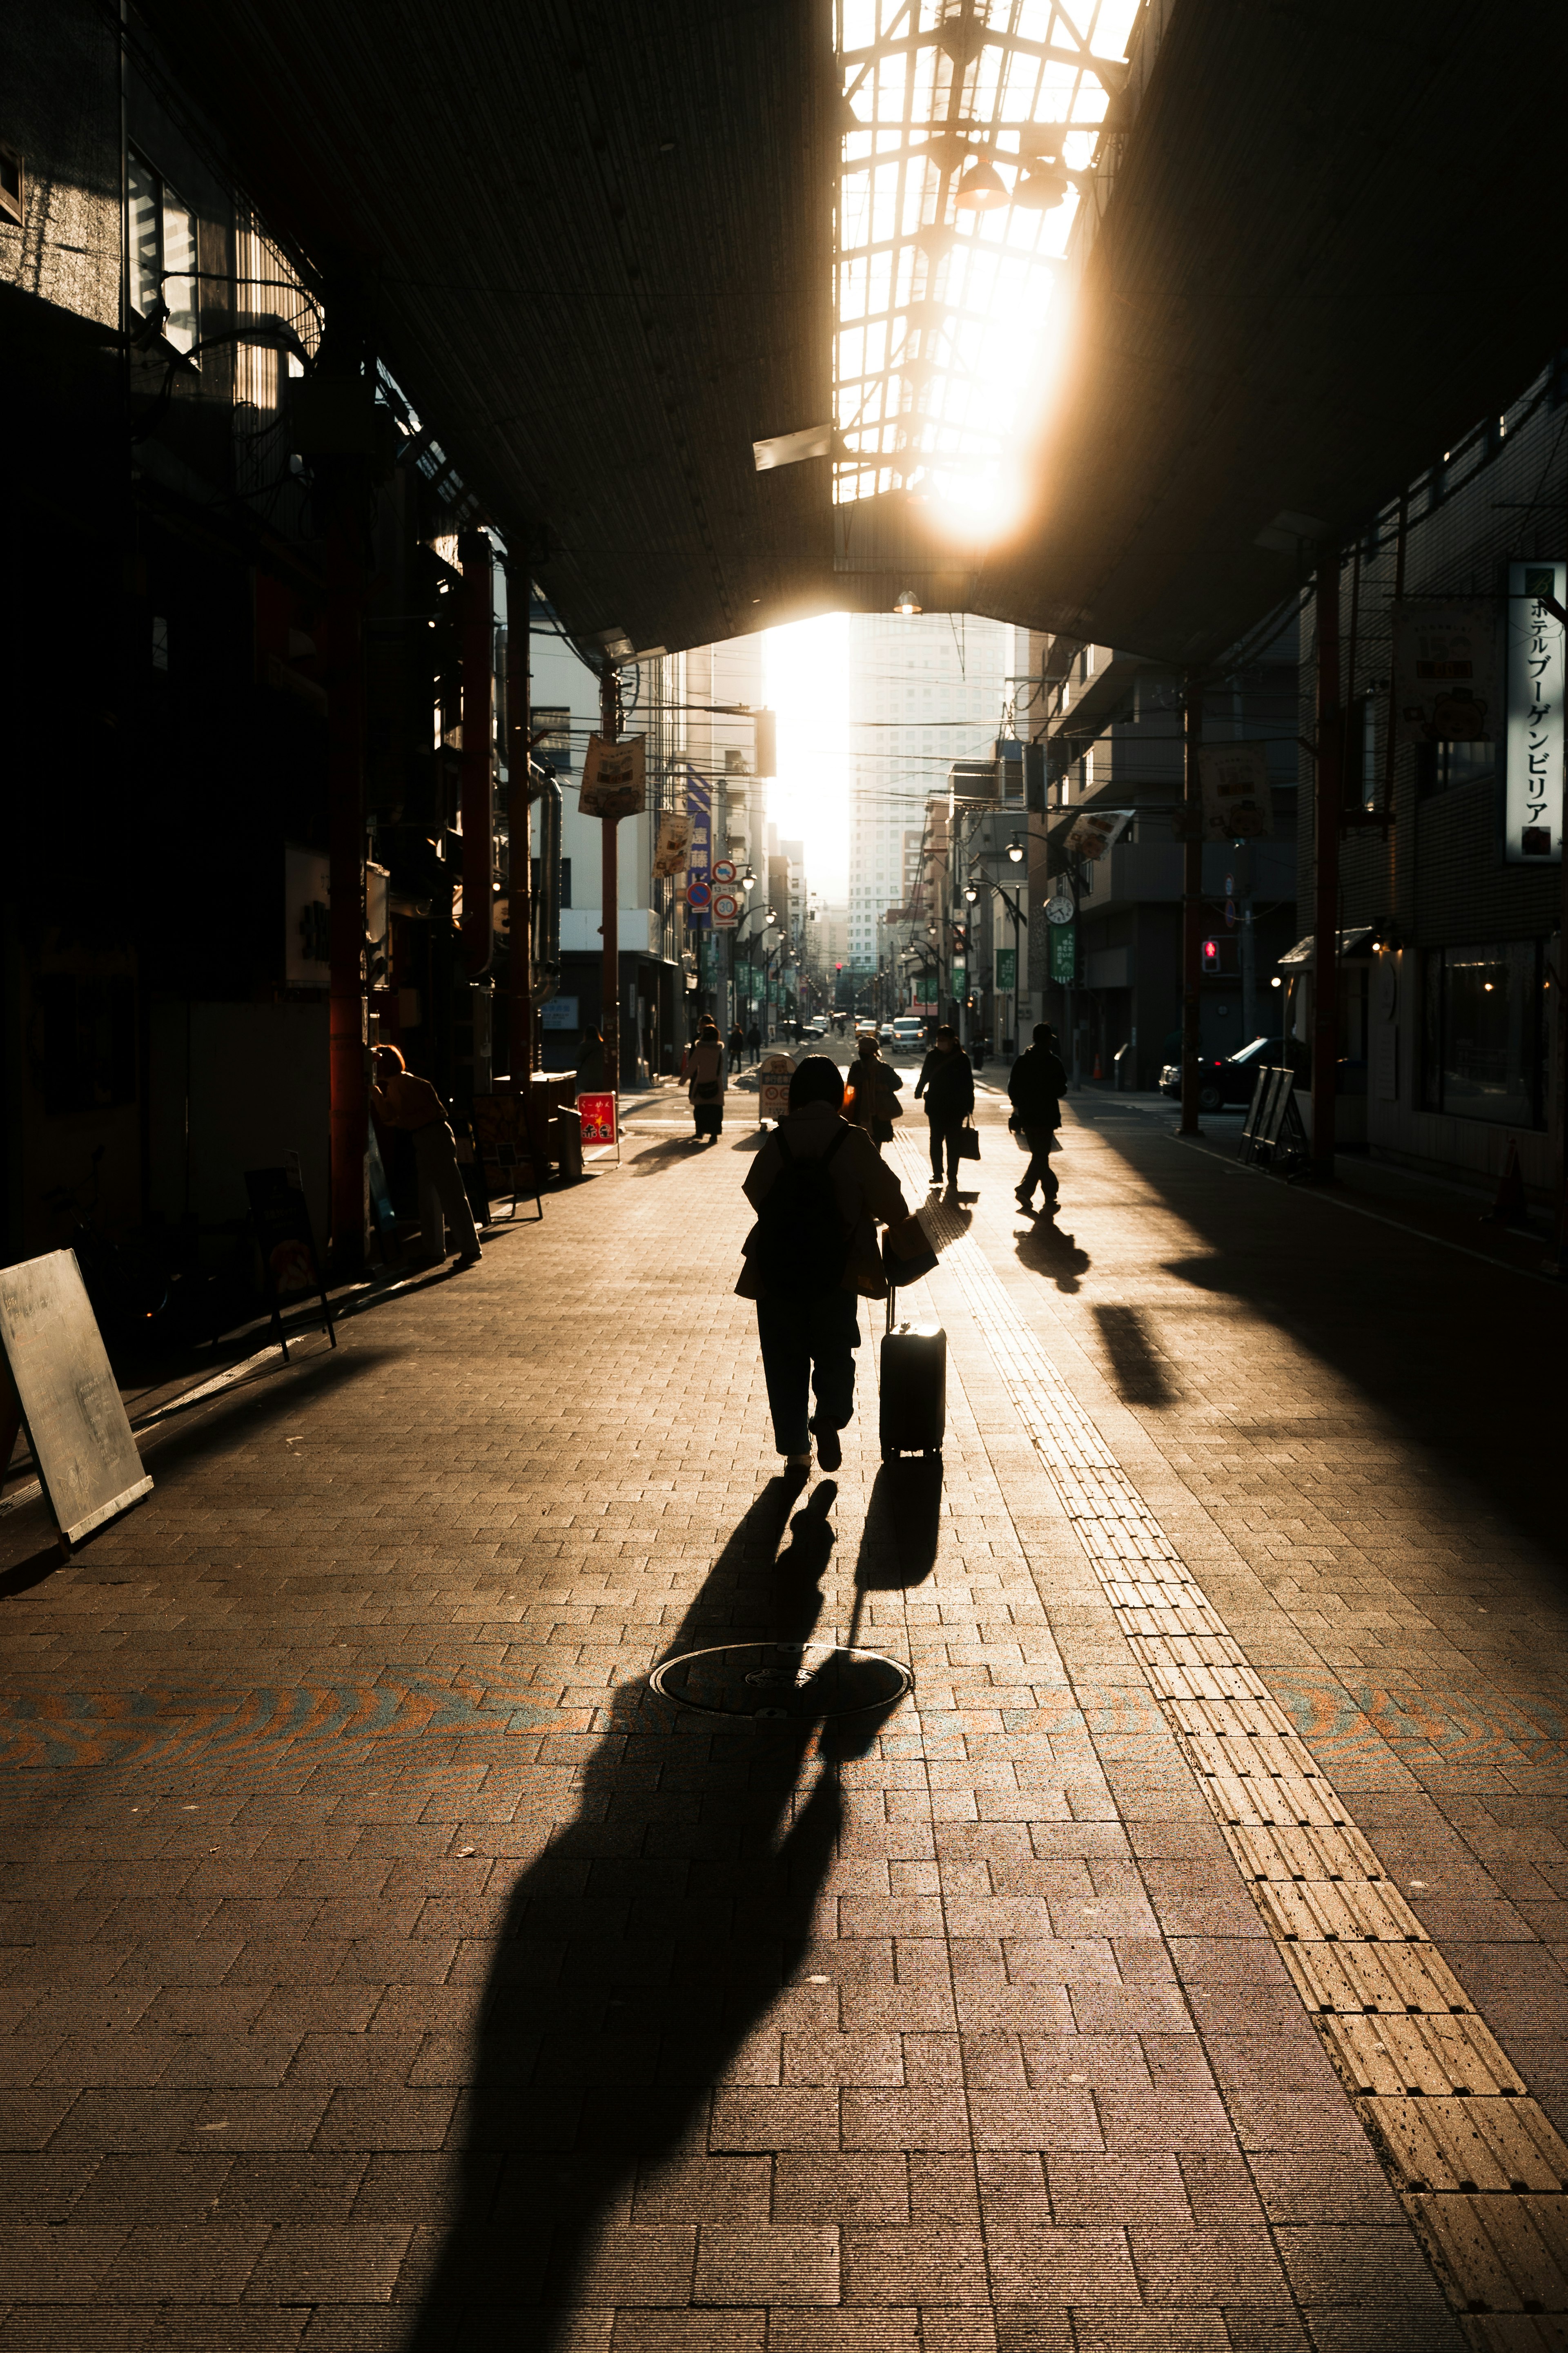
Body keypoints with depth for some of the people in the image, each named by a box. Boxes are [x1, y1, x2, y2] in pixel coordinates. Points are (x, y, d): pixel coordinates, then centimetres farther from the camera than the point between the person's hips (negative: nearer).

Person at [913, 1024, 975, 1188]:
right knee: (936, 1141, 3)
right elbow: (925, 1076, 11)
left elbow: (968, 1083, 0)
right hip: (935, 1106, 2)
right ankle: (937, 1174, 11)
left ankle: (952, 1175, 10)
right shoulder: (932, 1056, 2)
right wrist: (919, 1092, -5)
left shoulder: (962, 1058, -4)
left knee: (953, 1142, 4)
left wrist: (969, 1105, -1)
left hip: (955, 1107, -2)